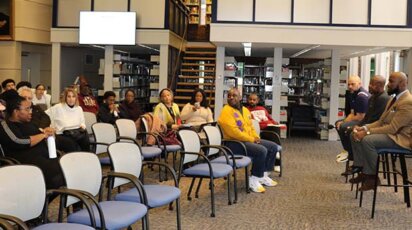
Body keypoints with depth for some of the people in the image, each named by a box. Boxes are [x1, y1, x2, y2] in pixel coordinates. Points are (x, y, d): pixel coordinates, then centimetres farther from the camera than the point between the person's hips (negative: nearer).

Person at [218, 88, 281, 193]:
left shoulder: (245, 110, 14)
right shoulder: (226, 111, -15)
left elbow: (251, 127, 21)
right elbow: (233, 132, -23)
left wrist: (256, 137, 0)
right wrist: (251, 139, -18)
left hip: (249, 140, 10)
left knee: (273, 147, 6)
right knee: (261, 150, -28)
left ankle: (263, 175, 14)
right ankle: (254, 180, -14)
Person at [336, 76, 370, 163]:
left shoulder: (362, 96, -22)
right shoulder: (354, 94, 10)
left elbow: (360, 117, -24)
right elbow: (352, 113, 12)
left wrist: (344, 122, -12)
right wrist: (343, 121, -5)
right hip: (358, 118, 11)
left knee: (343, 126, -25)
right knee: (338, 123, 13)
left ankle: (348, 152, -7)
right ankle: (346, 149, 16)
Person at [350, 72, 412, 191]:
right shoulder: (394, 99, 13)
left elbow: (393, 128, -25)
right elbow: (381, 121, 15)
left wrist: (367, 132, -24)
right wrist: (364, 128, -3)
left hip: (399, 138, -10)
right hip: (388, 133, 10)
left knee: (367, 140, -31)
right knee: (355, 136, 0)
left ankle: (372, 176, -17)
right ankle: (362, 170, 1)